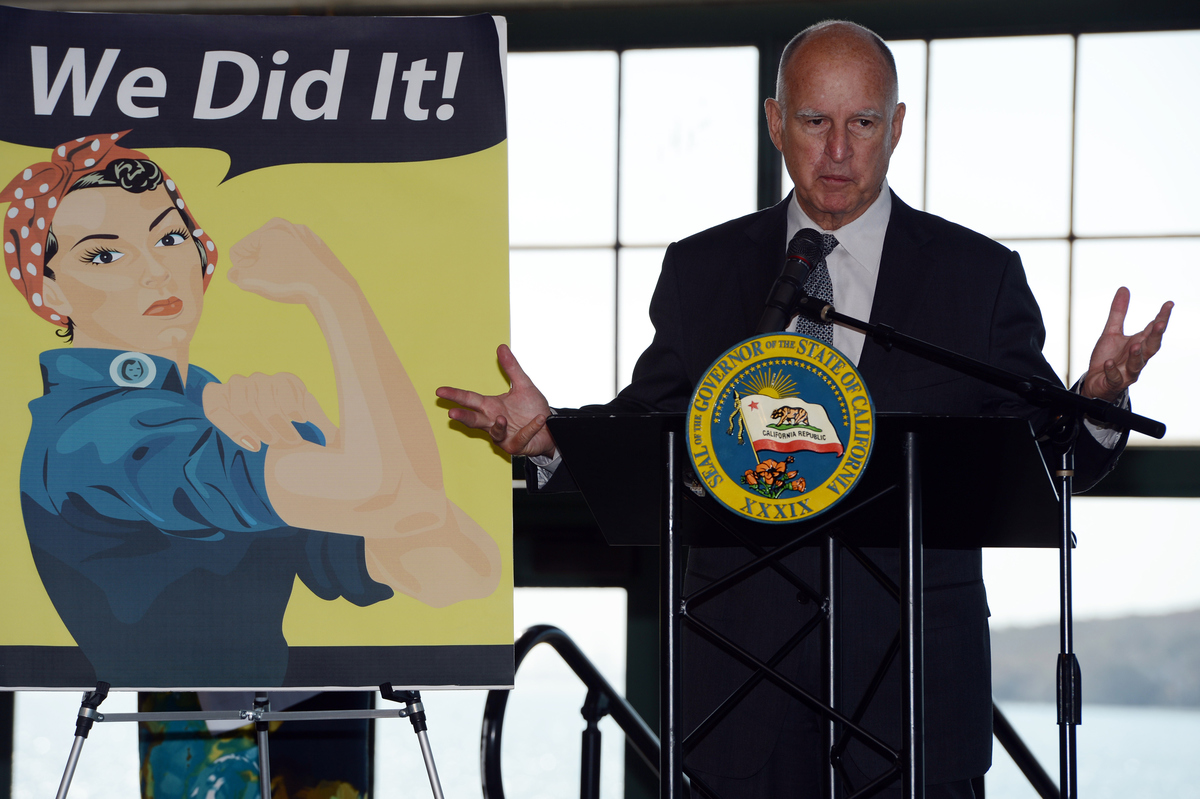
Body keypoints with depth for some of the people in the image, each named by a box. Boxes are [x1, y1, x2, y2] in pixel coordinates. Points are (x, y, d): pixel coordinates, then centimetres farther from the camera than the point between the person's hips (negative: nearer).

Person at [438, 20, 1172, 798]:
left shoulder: (980, 275, 6)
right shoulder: (702, 271, 11)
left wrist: (1097, 401, -17)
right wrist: (547, 436, -8)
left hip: (916, 673, -1)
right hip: (744, 663, 1)